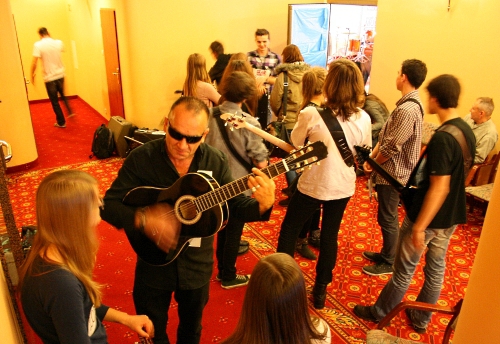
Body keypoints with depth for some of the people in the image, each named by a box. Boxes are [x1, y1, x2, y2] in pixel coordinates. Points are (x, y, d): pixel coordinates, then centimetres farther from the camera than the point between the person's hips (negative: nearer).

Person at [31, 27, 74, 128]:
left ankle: (61, 122, 17)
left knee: (54, 101, 10)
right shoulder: (58, 42, -1)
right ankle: (70, 111, 27)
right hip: (60, 75, 3)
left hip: (49, 78, -3)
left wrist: (32, 74, -1)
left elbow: (34, 63, -16)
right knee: (62, 95, 29)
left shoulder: (38, 45, -12)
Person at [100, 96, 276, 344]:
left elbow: (236, 206, -9)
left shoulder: (216, 162, -11)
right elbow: (109, 205, -15)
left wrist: (263, 205, -29)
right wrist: (143, 220, -32)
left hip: (197, 266, 2)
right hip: (153, 265, -1)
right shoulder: (141, 158, -16)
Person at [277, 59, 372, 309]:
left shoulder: (311, 114, -19)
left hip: (312, 185, -4)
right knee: (330, 236, 19)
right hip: (343, 187, 4)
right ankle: (320, 290, 32)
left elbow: (295, 143, -2)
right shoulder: (363, 119, -7)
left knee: (289, 231, 16)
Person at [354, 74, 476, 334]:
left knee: (404, 269, 8)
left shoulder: (442, 138, -26)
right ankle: (421, 319, 36)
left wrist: (419, 227, -21)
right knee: (436, 268, 18)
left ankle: (380, 312, 27)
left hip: (428, 216, -8)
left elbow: (439, 189, -27)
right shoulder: (467, 131, 2)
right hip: (452, 216, 8)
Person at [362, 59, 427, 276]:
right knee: (387, 217, 20)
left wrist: (373, 164, -8)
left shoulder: (408, 109, -24)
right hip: (390, 171, 10)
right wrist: (371, 158, 3)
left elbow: (391, 147, -24)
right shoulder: (408, 103, 9)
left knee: (387, 218, 4)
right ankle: (386, 253, 36)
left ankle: (389, 263, 20)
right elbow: (384, 136, 10)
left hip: (394, 173, -10)